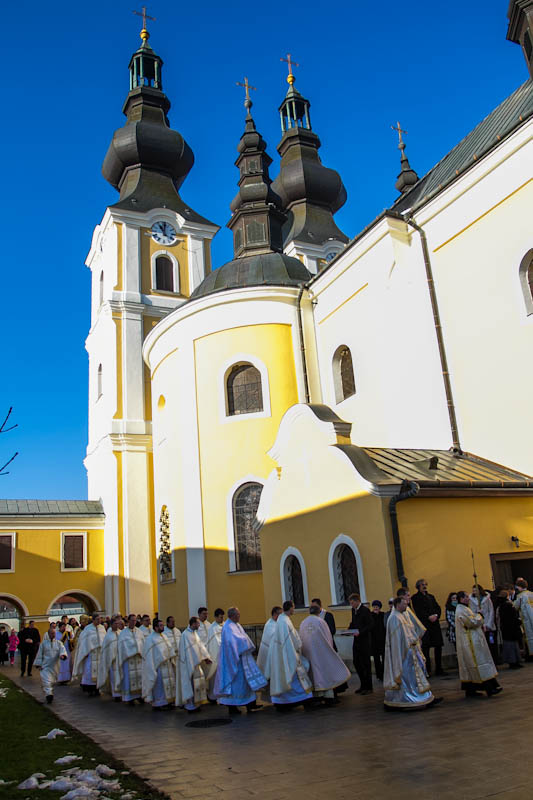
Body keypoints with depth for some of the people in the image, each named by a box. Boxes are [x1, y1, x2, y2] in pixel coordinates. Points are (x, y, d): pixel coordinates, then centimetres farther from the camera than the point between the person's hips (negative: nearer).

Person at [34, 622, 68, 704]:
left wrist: (62, 655, -31)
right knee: (46, 680, -15)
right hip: (45, 666, -2)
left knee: (53, 681, 11)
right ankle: (48, 694, -20)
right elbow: (39, 654, 5)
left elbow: (62, 649, -9)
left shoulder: (58, 642, 5)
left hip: (55, 666, 2)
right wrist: (38, 664, 0)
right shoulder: (43, 643, 2)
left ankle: (50, 694, 28)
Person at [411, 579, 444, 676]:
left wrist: (436, 615, -7)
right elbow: (418, 611, -7)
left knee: (438, 646, 5)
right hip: (424, 625, -5)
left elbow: (438, 608, 12)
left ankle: (439, 669, 15)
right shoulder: (415, 598, 3)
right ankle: (427, 671, -3)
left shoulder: (431, 596, 20)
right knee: (425, 648, -6)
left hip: (435, 624, 5)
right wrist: (428, 617, -17)